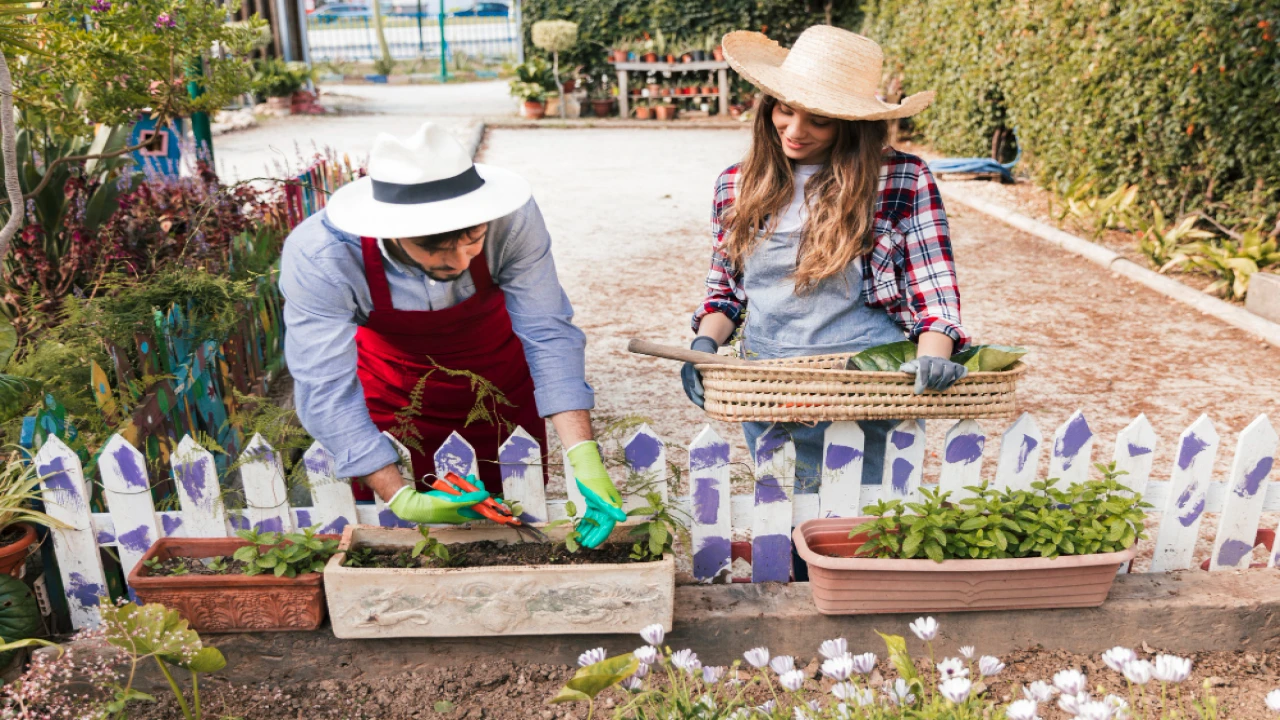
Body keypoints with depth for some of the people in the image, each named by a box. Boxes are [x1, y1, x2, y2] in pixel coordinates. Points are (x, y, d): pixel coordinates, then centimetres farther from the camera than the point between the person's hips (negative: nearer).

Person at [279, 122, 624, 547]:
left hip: (494, 366, 1)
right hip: (389, 378, 0)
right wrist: (400, 498, -39)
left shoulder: (511, 218, -34)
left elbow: (548, 334, -30)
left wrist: (582, 455, -39)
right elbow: (327, 391, -31)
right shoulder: (317, 257, -35)